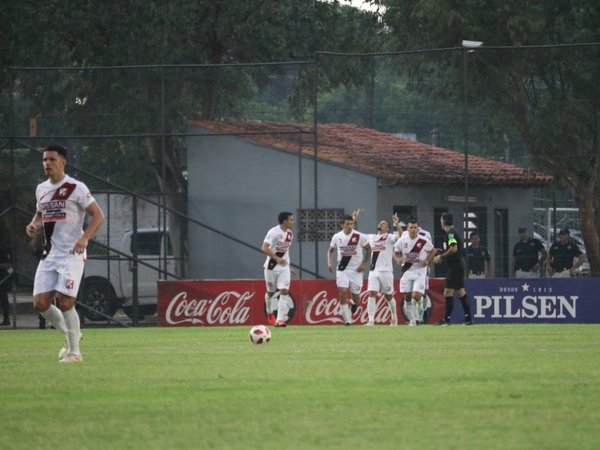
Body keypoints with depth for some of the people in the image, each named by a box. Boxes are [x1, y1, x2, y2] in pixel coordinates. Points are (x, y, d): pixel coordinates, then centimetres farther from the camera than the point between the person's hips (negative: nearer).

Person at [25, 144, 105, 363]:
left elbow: (98, 215, -8)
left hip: (71, 254, -7)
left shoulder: (76, 188, -8)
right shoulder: (41, 189, 12)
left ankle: (74, 351, 1)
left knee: (64, 302, -13)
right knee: (40, 302, -1)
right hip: (49, 254, 7)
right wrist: (34, 225, 3)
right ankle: (71, 335, 23)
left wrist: (84, 238, -23)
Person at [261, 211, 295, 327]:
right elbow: (264, 248, -25)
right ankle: (270, 313, 40)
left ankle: (280, 320, -16)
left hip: (284, 266, 4)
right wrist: (277, 258, -31)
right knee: (270, 292, 11)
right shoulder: (273, 232, -17)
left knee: (284, 291, -13)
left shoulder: (290, 233, 4)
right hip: (271, 265, -4)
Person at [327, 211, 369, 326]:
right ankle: (347, 320, -10)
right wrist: (329, 262, 0)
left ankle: (353, 310, 38)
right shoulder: (337, 237, 0)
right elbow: (330, 250, 16)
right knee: (343, 293, -13)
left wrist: (364, 264, -9)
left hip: (356, 269, -1)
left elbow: (369, 250, 0)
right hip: (342, 269, 1)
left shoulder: (359, 236, -9)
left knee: (355, 295, 5)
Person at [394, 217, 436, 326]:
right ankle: (412, 320, 17)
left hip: (420, 271, -3)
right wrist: (398, 259, -11)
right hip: (407, 271, 3)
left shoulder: (424, 241, -10)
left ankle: (418, 305, 17)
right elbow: (396, 252, 10)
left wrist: (427, 261, -9)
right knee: (407, 296, 3)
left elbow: (433, 251, 6)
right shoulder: (402, 240, -4)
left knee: (416, 296, -17)